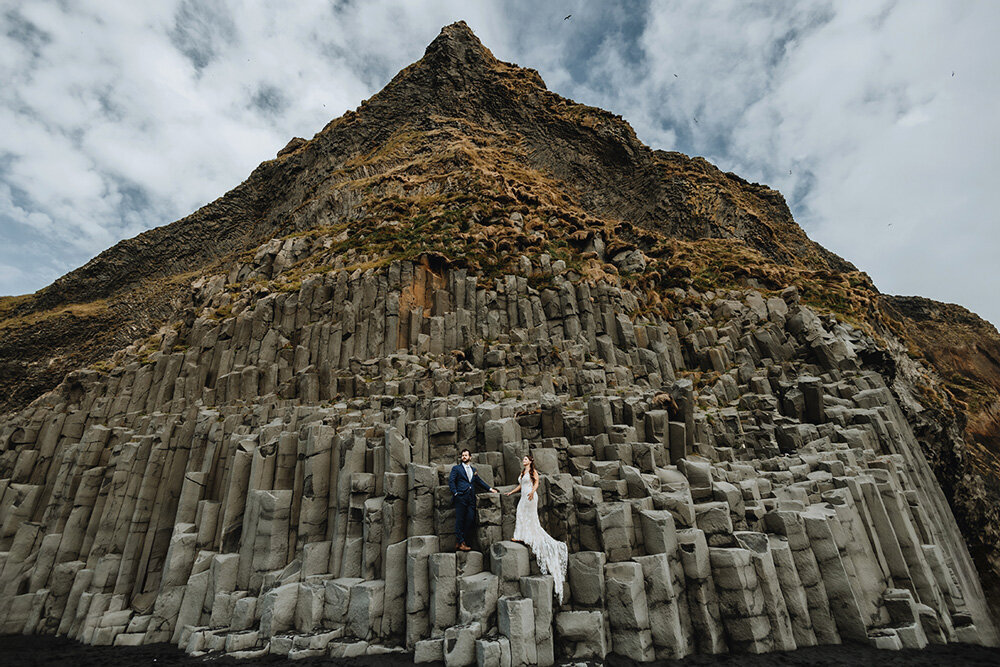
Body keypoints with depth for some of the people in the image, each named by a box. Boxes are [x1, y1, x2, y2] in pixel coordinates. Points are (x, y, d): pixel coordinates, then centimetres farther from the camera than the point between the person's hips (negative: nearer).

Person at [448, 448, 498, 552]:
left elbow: (479, 481, 26)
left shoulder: (473, 470, 23)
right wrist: (455, 493, -10)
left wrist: (490, 489, 20)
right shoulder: (456, 468, 8)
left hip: (471, 498, 5)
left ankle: (458, 541, 8)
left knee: (470, 520, -2)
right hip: (461, 498, -5)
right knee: (460, 521, -4)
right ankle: (461, 543, 4)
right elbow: (451, 481, 0)